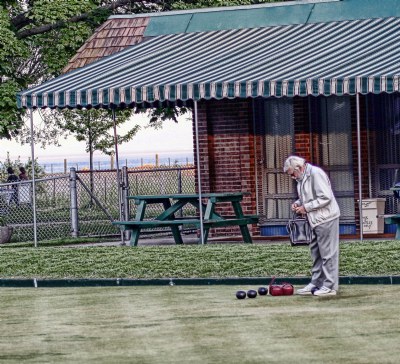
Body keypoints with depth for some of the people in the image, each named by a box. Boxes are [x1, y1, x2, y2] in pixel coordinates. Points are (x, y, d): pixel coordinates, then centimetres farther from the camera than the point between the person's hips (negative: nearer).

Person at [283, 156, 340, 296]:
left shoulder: (315, 174, -16)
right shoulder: (302, 179, 14)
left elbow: (326, 197, -22)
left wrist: (306, 207, -18)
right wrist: (298, 203, 6)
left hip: (326, 219, -10)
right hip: (316, 221, 10)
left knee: (327, 252, -5)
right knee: (316, 253, 13)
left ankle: (330, 286, -2)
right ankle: (315, 283, 19)